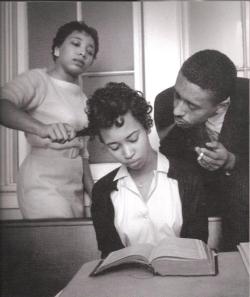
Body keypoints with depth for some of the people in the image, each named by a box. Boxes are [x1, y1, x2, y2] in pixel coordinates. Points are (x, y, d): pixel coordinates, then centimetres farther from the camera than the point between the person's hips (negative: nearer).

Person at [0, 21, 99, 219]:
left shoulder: (82, 98, 15)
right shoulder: (37, 80, -7)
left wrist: (92, 189, 12)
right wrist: (42, 128, -44)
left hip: (74, 186, 7)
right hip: (44, 186, -7)